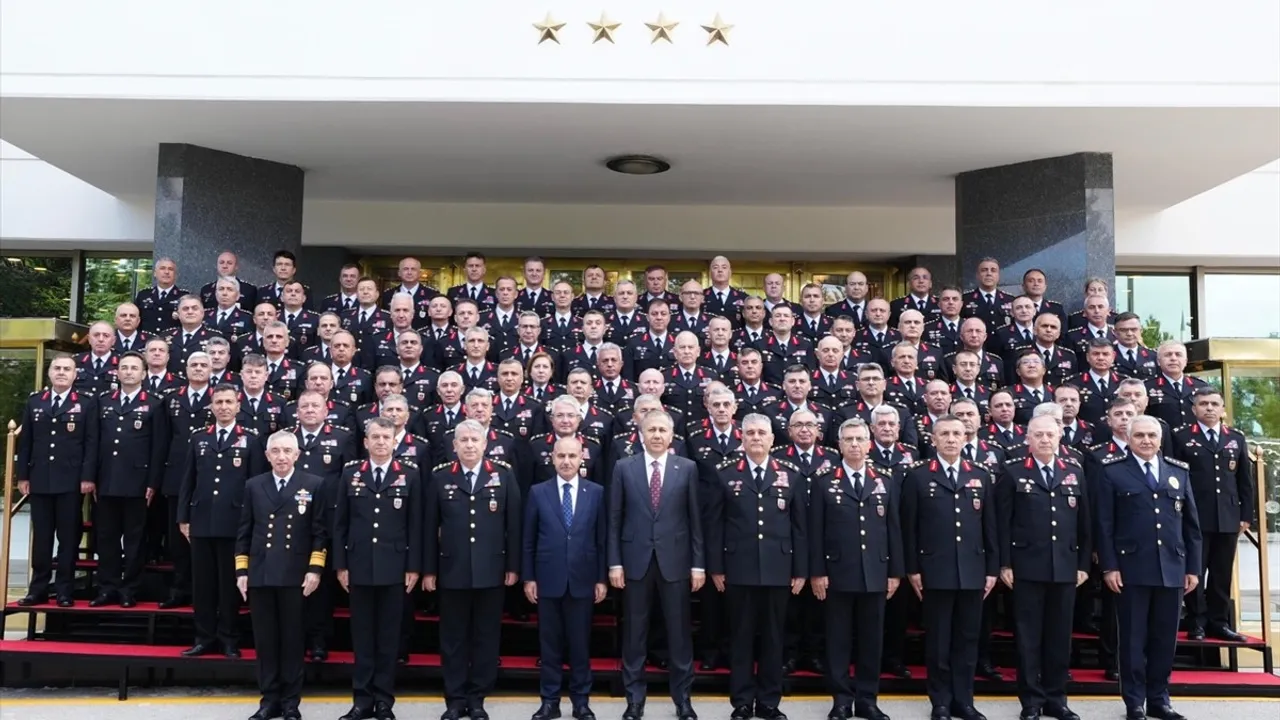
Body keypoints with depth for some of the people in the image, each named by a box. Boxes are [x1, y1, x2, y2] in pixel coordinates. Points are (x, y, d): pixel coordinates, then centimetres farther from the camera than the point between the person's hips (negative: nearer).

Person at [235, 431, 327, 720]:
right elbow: (244, 532, 10)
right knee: (265, 640, 7)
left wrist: (315, 569, -7)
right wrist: (241, 570, 4)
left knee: (292, 640, 6)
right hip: (260, 575, 2)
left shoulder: (314, 485, 1)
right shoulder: (253, 486, 9)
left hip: (296, 575, -2)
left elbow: (320, 532, -1)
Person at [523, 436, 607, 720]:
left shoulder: (596, 492, 2)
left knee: (580, 644, 8)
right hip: (548, 580, 0)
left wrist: (602, 578, 0)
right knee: (549, 644, 8)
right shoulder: (538, 492, 2)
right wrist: (528, 577, 0)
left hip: (582, 580, 0)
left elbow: (602, 538, 2)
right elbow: (529, 540, 3)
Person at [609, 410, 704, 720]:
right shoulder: (624, 468, 3)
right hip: (636, 561, 0)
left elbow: (695, 518, 2)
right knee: (634, 634, 8)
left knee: (679, 633, 7)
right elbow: (615, 519, 3)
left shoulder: (687, 468, 3)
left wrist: (698, 563, -1)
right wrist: (614, 562, -3)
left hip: (675, 560, 0)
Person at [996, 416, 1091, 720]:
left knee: (1060, 636, 10)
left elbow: (1084, 523, 10)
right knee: (1028, 636, 3)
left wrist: (1084, 564, 5)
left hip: (1065, 567, 3)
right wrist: (1004, 564, -8)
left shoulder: (1075, 473, 10)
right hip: (1027, 567, -3)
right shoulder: (1012, 473, 0)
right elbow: (1003, 522, -3)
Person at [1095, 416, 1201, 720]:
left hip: (1172, 569, 4)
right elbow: (1104, 524, -4)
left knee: (1165, 639, 10)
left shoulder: (1180, 471, 12)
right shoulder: (1113, 471, 0)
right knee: (1133, 639, 3)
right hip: (1131, 569, -3)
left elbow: (1191, 524, 12)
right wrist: (1109, 566, -10)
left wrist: (1193, 567, 7)